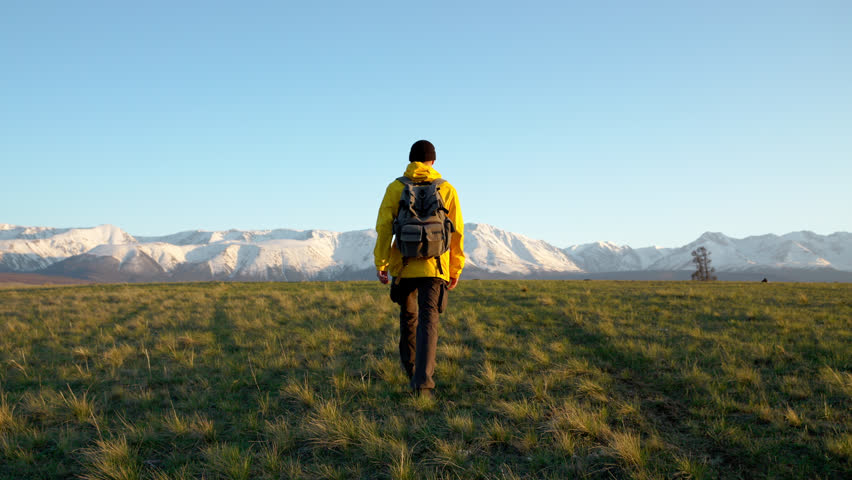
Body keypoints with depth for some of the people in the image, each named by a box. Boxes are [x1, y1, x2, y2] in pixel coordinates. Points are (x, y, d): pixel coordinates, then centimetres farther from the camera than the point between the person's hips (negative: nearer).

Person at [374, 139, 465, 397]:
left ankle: (412, 370, 34)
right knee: (428, 320, -5)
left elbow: (384, 226, -6)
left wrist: (380, 263, -3)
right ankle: (423, 381, -20)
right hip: (434, 267, -1)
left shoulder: (396, 188, 3)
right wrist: (455, 269, 11)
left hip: (403, 265, 1)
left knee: (408, 317, 19)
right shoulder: (447, 190, 5)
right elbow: (457, 232, 4)